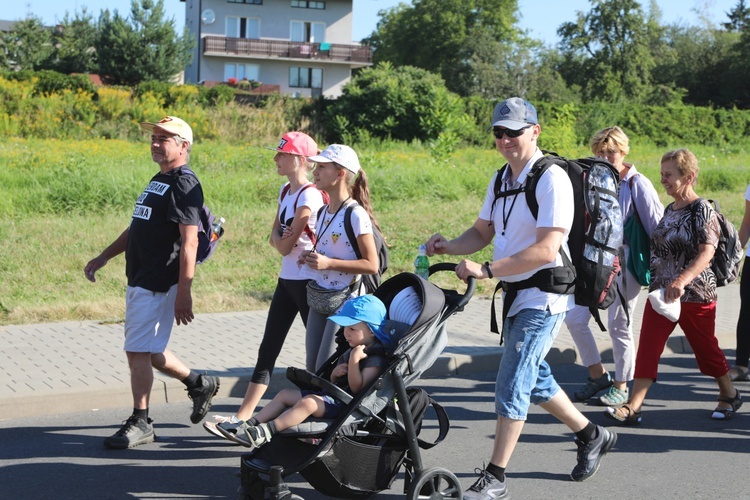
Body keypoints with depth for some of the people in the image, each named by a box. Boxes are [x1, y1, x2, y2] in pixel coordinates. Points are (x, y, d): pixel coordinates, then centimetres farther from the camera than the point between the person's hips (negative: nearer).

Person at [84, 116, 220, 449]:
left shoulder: (184, 184, -13)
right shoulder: (158, 180, 18)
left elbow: (189, 241, -19)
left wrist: (184, 293, -23)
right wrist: (103, 258, 24)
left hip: (159, 284, -10)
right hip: (139, 281, 10)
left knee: (138, 351, -7)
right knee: (149, 351, 15)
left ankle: (140, 423, 4)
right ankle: (199, 385, 32)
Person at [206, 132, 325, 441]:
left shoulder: (309, 196, -17)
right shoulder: (286, 191, 11)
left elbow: (285, 246, -16)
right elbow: (274, 237, 13)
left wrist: (284, 240, 4)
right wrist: (281, 238, -7)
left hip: (307, 282, -9)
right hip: (287, 280, 9)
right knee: (268, 349, 6)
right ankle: (243, 417, 7)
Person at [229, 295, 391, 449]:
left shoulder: (376, 358, -12)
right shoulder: (352, 351, 18)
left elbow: (357, 388, -20)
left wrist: (354, 360, -28)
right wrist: (335, 374, 1)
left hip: (346, 403, -11)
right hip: (332, 394, 11)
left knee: (308, 402, -34)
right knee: (285, 394, 7)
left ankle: (265, 432, -42)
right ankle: (249, 425, -4)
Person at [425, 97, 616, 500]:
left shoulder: (552, 179, -18)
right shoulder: (501, 179, 9)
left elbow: (546, 250, -25)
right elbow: (482, 232, 13)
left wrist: (485, 270, -28)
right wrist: (448, 246, -7)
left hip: (543, 297, -9)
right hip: (515, 294, 9)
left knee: (511, 385, -9)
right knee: (534, 379, 20)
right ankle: (591, 436, 39)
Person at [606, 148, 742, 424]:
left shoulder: (702, 210, -13)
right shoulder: (670, 210, 11)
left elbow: (706, 253, -24)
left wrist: (682, 280, -38)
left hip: (695, 295, -6)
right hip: (661, 292, 6)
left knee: (706, 348, 9)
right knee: (648, 348, -4)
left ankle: (729, 395, 32)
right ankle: (633, 407, -7)